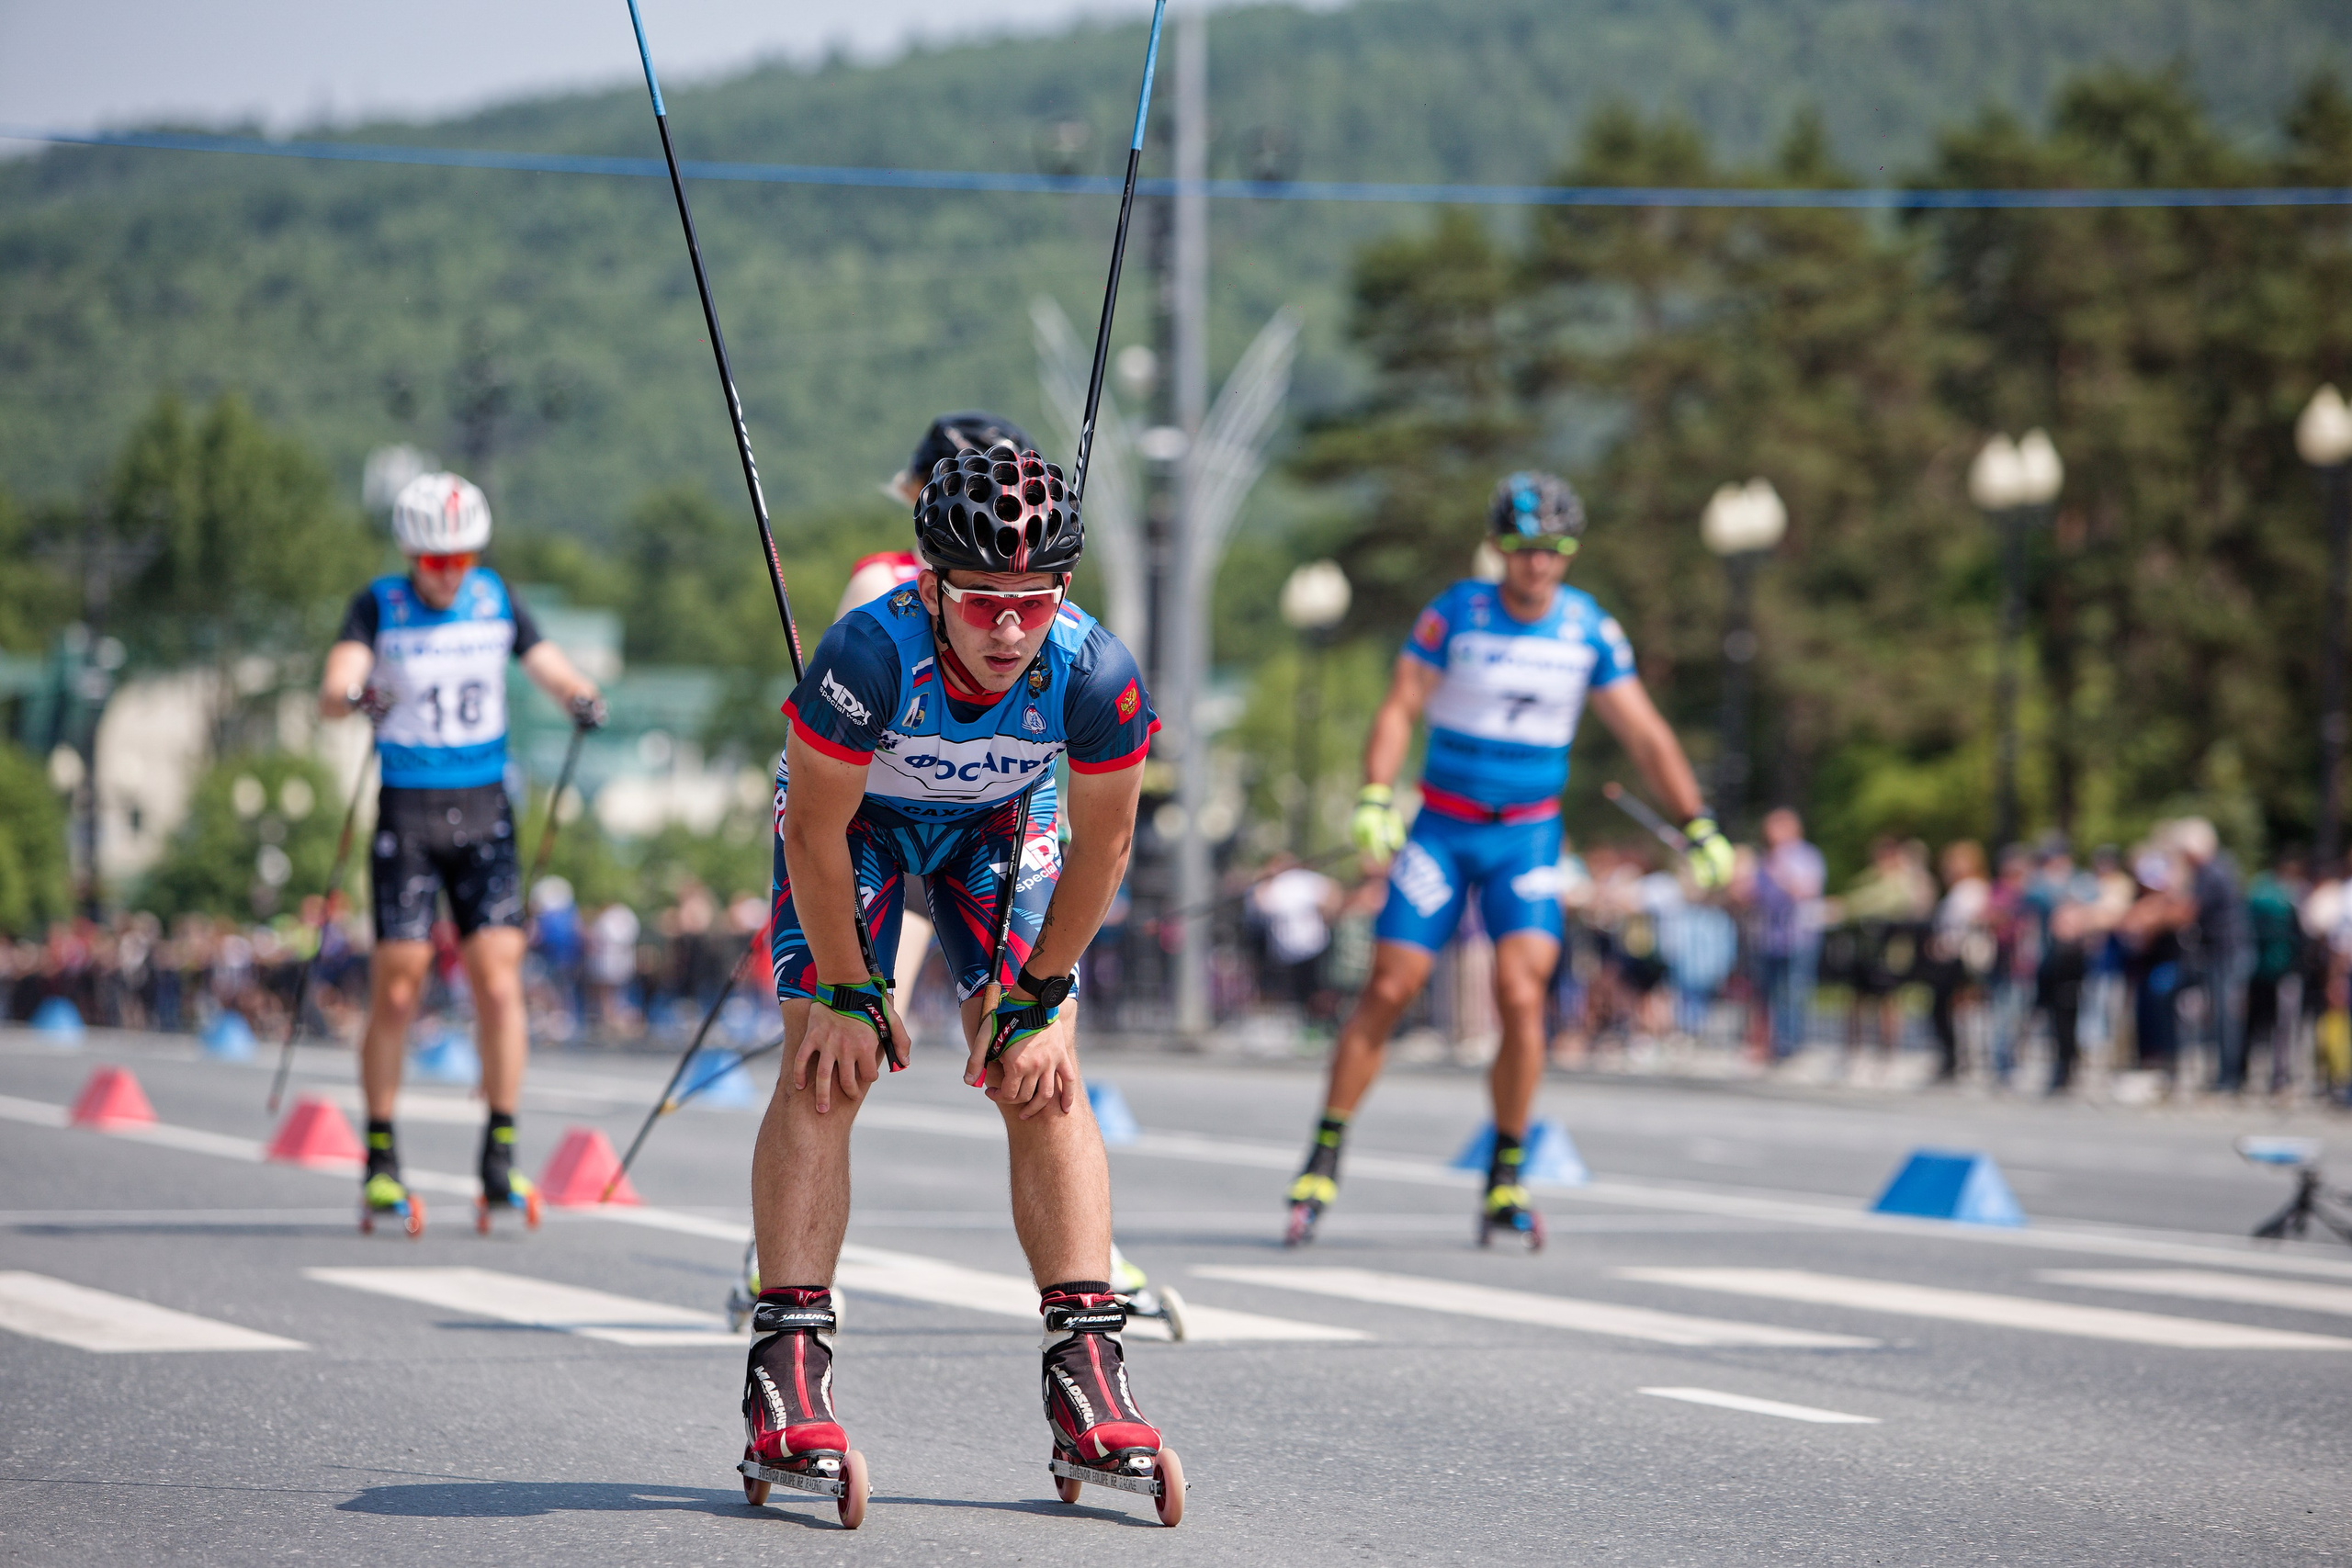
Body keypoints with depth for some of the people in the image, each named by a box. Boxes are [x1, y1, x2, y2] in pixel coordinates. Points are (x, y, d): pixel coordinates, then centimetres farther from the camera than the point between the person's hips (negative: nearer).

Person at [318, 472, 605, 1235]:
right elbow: (334, 690, -18)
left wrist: (581, 697, -20)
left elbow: (550, 667, 3)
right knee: (396, 991, -2)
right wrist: (356, 696, -42)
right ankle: (381, 1162, 10)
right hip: (407, 811, -2)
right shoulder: (379, 606, -4)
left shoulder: (496, 600, 6)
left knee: (499, 982, -7)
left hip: (484, 809, 2)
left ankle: (501, 1156, 0)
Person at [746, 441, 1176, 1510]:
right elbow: (817, 832, -25)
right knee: (826, 1072, -15)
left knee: (1044, 1080, -10)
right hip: (853, 816, -2)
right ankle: (786, 1376, -16)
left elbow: (1102, 842, -15)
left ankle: (1085, 1373, -9)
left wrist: (1036, 999, -9)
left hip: (1000, 820, 2)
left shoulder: (1093, 674, -34)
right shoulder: (871, 654, -40)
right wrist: (848, 993, -18)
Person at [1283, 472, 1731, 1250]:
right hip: (1443, 827, -1)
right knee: (1387, 991, -4)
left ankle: (1505, 1185, -1)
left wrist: (1698, 825, -3)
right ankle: (1323, 1163, 10)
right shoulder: (1454, 614, -8)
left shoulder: (1591, 631, -2)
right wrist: (1375, 798, -25)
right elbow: (1399, 709, -9)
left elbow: (1644, 733, 2)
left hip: (1528, 838, 1)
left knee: (1522, 997, -14)